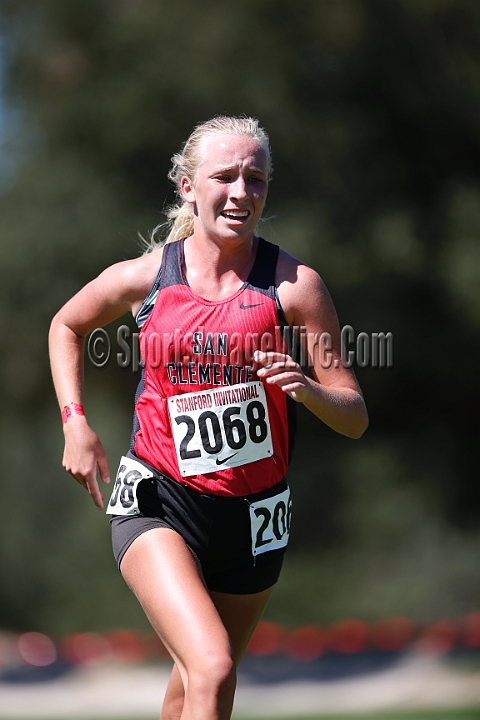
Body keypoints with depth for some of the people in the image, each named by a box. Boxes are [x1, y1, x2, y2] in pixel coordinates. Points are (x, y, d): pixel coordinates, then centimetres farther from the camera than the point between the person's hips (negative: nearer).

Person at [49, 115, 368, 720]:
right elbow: (66, 326, 18)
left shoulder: (295, 285, -6)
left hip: (252, 515, 2)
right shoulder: (144, 278, -4)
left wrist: (306, 389, -25)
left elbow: (354, 419, -4)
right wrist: (75, 422, 6)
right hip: (158, 505, -2)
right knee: (212, 670, -25)